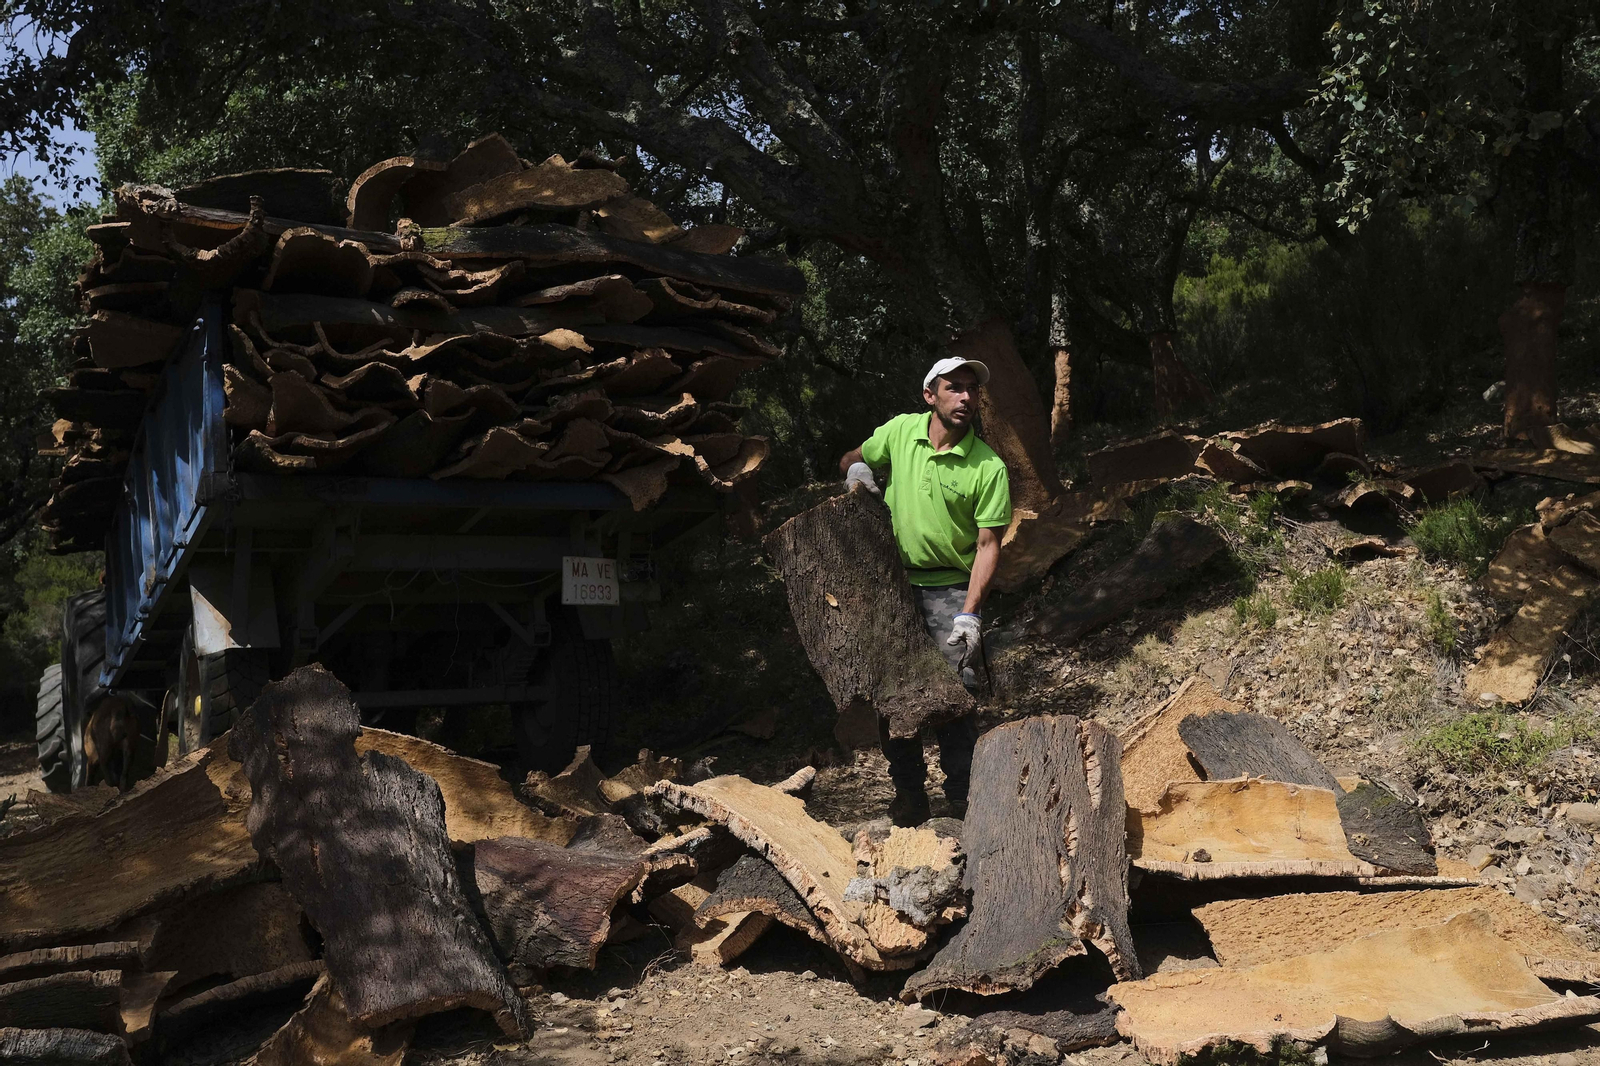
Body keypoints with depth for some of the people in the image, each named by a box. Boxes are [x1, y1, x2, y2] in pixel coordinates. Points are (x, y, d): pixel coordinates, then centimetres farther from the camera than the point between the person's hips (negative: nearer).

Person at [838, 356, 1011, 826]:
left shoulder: (989, 467, -11)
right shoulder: (900, 431, -2)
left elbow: (988, 544, -12)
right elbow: (853, 457, 17)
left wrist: (969, 614, -20)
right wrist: (856, 467, -9)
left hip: (951, 588, -3)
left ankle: (963, 798, 4)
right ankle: (909, 794, 19)